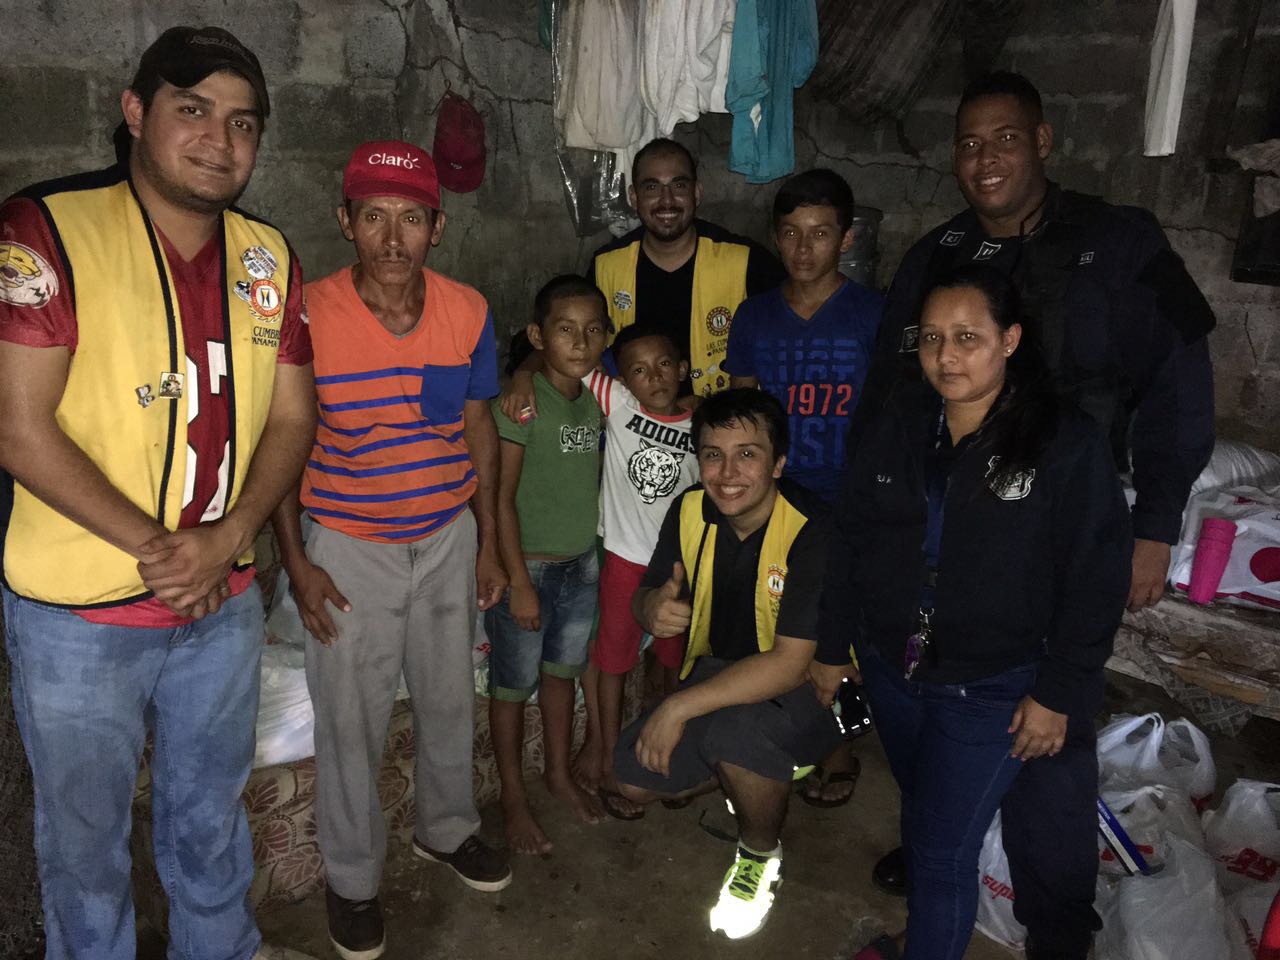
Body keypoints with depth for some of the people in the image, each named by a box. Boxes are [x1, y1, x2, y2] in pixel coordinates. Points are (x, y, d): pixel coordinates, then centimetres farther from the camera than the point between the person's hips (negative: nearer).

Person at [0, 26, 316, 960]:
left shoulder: (268, 256, 1)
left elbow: (292, 417, 1)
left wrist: (225, 539, -13)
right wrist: (153, 547, -17)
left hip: (224, 604, 4)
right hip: (78, 613, -4)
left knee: (211, 812, 24)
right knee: (86, 832, 18)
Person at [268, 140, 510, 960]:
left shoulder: (469, 313, -7)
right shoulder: (307, 316, -16)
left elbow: (479, 429, 3)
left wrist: (489, 543, 5)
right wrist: (297, 562, -9)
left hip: (449, 536, 3)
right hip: (349, 546, -3)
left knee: (449, 697, 19)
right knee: (352, 720, 9)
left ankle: (448, 827, 45)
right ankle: (353, 877, 32)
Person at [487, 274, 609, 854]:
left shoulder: (596, 398, 1)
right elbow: (501, 496, -18)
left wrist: (596, 554, 10)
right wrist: (519, 581, -17)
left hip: (582, 563, 6)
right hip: (526, 565, -6)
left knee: (562, 673, 21)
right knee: (514, 685, 10)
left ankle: (559, 773, 41)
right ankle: (513, 795, 29)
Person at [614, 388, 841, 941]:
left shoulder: (812, 533, -28)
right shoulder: (689, 513, -9)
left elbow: (788, 664, -31)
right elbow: (646, 596, 3)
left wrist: (680, 707, -32)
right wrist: (653, 608, -24)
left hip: (811, 688, -6)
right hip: (720, 672, 6)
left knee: (734, 730, -35)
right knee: (635, 777, -8)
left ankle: (761, 853, -2)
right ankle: (765, 773, 19)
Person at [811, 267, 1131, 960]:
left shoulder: (1068, 444, -14)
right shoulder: (896, 426, -2)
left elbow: (1096, 581, -10)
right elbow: (848, 540, 4)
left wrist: (1059, 694, -9)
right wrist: (831, 646, 7)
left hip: (990, 689, -4)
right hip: (890, 668, 5)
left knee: (945, 849, 0)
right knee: (920, 813, 23)